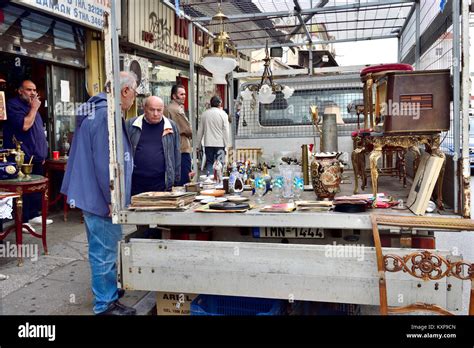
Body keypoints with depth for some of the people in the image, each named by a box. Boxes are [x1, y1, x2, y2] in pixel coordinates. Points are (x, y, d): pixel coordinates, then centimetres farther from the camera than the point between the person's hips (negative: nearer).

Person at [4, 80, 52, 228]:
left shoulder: (32, 106, 20)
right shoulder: (13, 105, -7)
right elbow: (24, 125, -22)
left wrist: (42, 154, 19)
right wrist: (34, 108, -12)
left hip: (37, 158, 8)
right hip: (23, 159, -8)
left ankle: (34, 215, 22)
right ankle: (23, 220, 2)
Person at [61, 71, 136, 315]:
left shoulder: (99, 111, 14)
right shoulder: (107, 115, -20)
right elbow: (104, 163, -25)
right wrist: (113, 200, -19)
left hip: (94, 196, 11)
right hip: (102, 197, -11)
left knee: (104, 249, 22)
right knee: (105, 252, 1)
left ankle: (109, 291, 38)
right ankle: (106, 305, 15)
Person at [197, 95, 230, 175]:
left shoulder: (204, 114, 5)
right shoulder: (223, 114, -5)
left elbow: (200, 130, 8)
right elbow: (226, 131, -6)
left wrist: (198, 144, 15)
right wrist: (226, 145, -2)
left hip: (208, 144, 3)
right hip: (220, 143, -3)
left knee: (209, 163, 10)